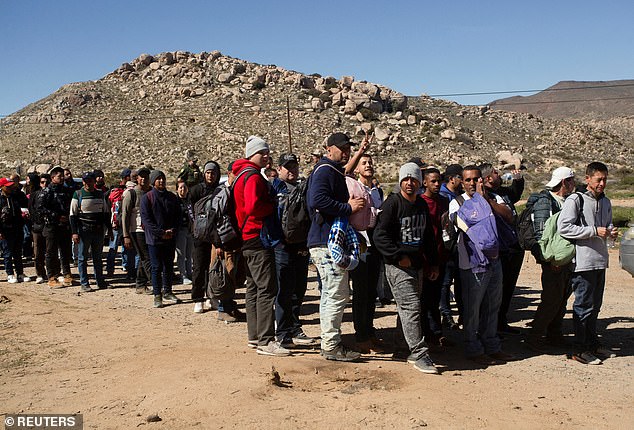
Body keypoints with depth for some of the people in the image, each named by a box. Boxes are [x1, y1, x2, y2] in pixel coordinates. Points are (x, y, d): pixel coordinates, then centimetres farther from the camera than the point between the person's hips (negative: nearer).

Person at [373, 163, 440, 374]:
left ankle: (412, 351, 27)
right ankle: (420, 355, -9)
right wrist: (399, 256, -18)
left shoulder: (422, 205, 13)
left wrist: (433, 263, 19)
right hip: (398, 267, -7)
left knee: (409, 308, 15)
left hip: (417, 265, 7)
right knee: (410, 307, -11)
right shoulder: (392, 203, -10)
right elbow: (380, 235, -15)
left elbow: (428, 236, 22)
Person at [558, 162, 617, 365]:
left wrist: (611, 232, 2)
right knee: (584, 305, -3)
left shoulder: (605, 202, 14)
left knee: (595, 304, 16)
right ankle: (580, 349, 5)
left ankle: (592, 342, 29)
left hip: (600, 260, 8)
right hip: (583, 262, -7)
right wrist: (594, 231, -18)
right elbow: (564, 227, -16)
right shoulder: (575, 200, -9)